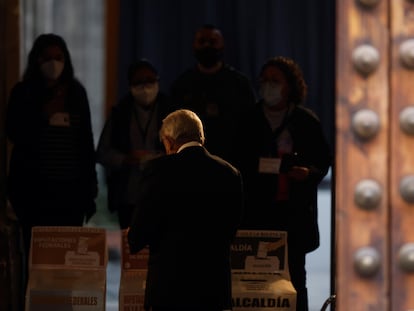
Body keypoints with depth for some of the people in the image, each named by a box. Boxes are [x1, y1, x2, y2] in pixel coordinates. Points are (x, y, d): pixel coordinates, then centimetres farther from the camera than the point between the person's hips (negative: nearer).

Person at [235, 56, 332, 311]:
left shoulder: (306, 121, 6)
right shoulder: (248, 120, 7)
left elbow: (324, 161, 8)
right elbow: (237, 164, 10)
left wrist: (308, 173, -11)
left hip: (294, 212, 0)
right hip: (256, 211, 0)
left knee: (294, 275, 0)